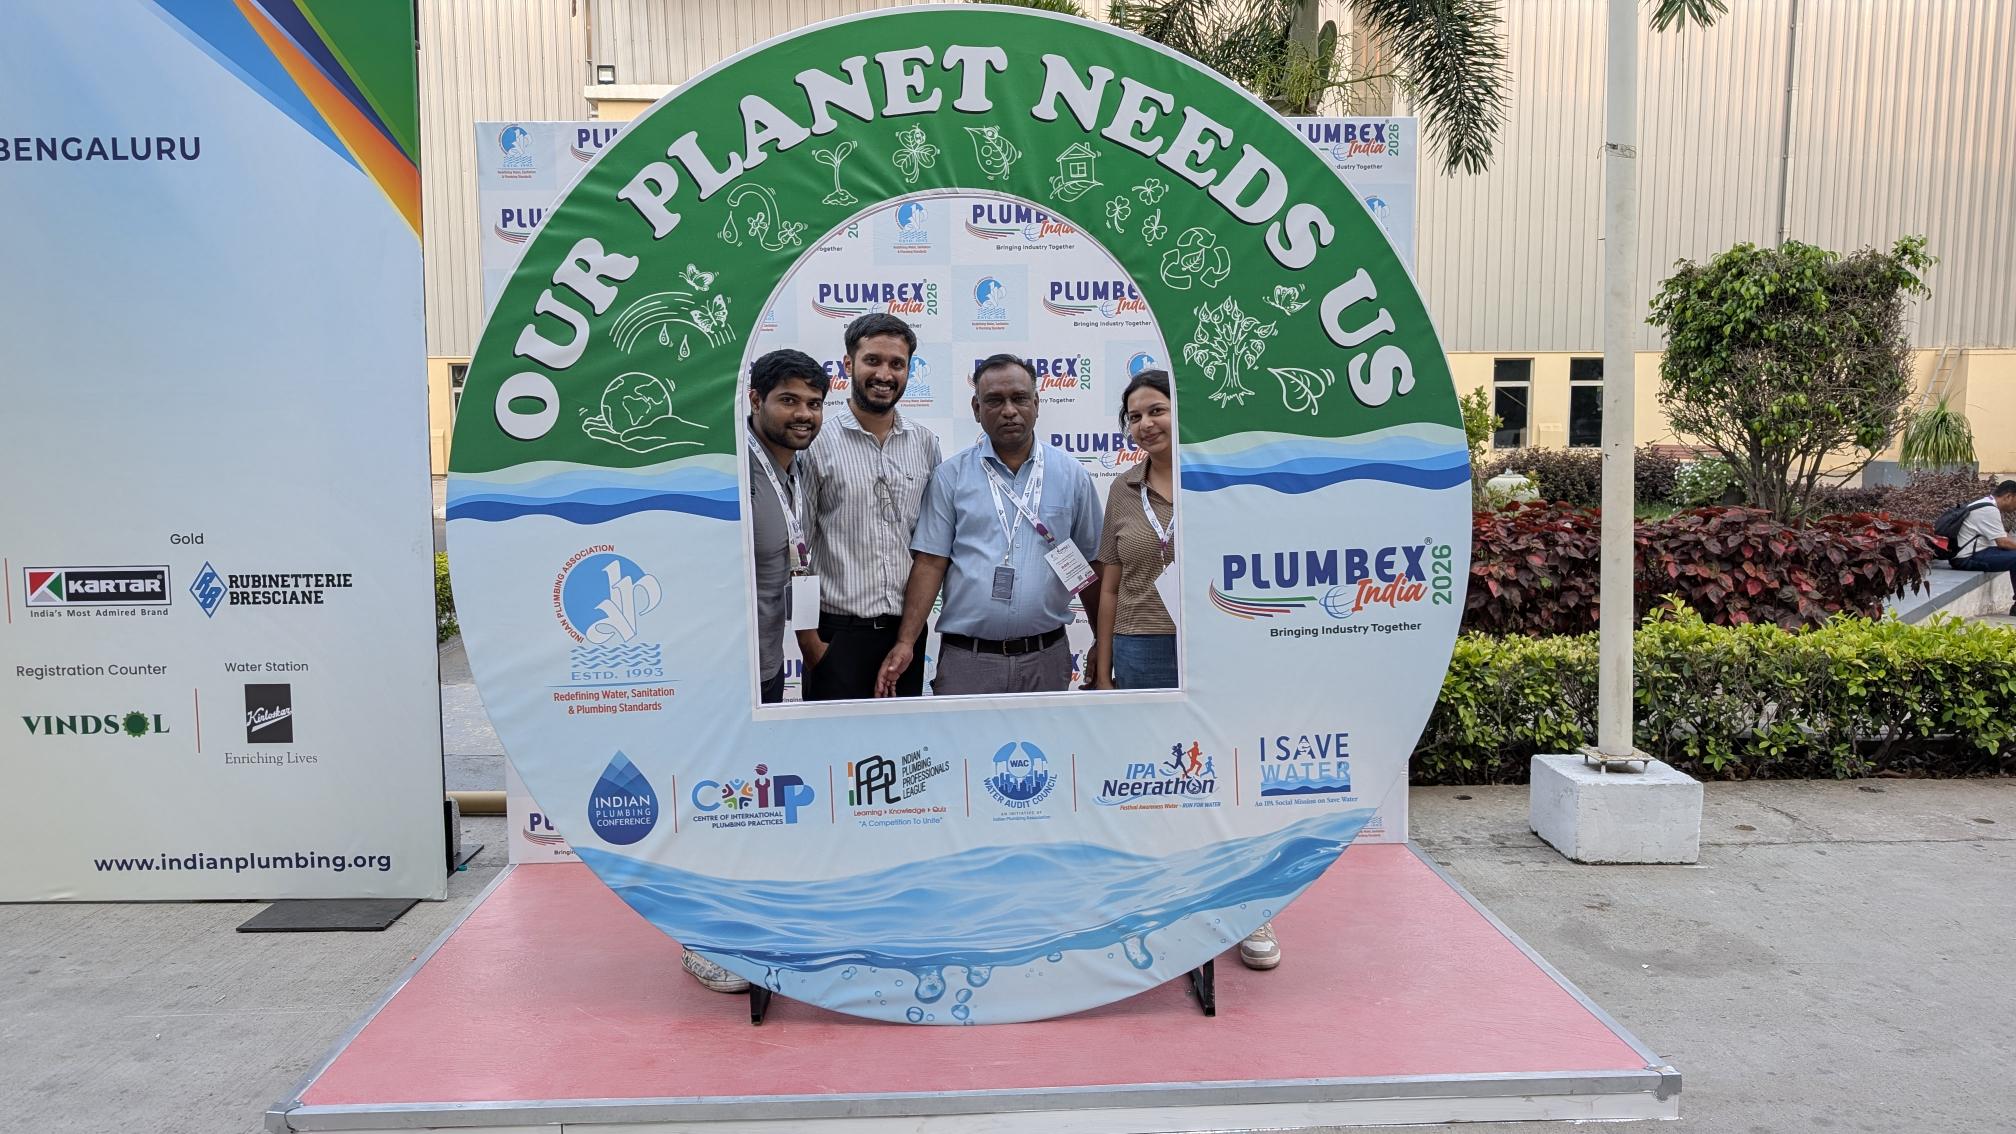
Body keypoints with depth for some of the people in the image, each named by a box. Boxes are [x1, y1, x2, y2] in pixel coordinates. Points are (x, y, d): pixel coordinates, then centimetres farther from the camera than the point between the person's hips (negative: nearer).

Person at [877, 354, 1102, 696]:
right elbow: (930, 563, -1)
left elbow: (1090, 568, 9)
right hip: (966, 658, -1)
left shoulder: (1072, 475, 5)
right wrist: (905, 643, -10)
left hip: (1047, 658, 1)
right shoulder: (950, 476, 2)